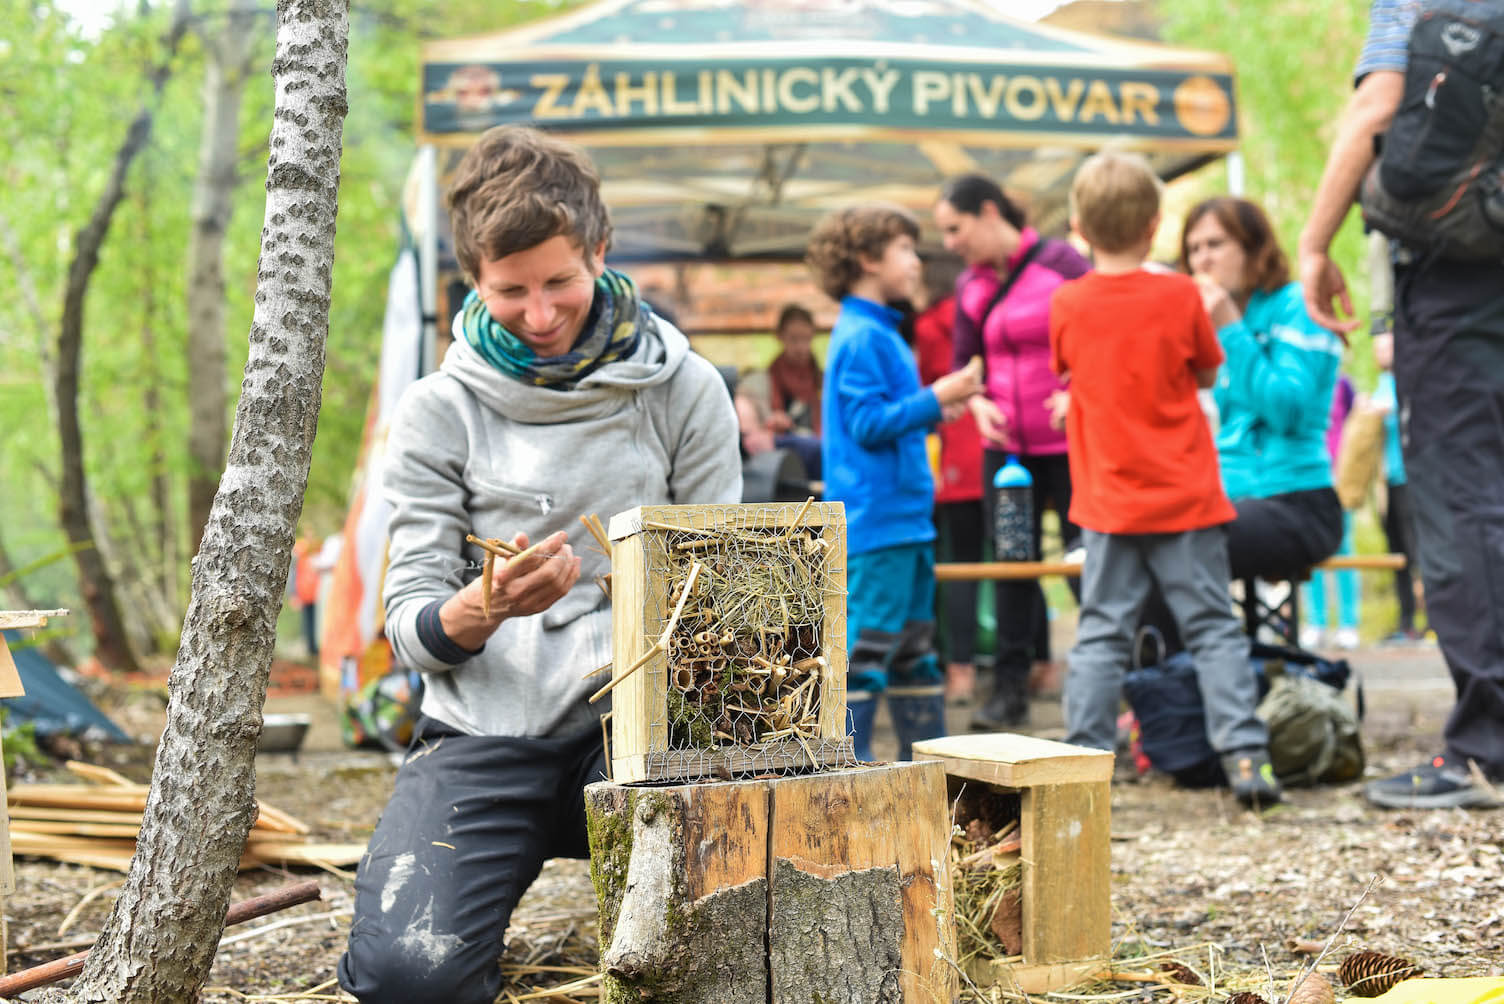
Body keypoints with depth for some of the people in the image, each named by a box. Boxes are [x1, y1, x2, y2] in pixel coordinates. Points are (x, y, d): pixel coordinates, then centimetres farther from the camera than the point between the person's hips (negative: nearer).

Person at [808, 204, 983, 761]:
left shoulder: (878, 333, 18)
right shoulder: (861, 338, -14)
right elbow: (868, 424, -20)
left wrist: (931, 409, 19)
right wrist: (934, 399, -18)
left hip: (904, 520, 11)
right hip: (876, 524, -11)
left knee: (914, 648, 15)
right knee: (865, 647, -7)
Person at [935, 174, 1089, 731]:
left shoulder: (1061, 263, -8)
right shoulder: (970, 287, 8)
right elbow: (963, 363, 14)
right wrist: (978, 403, -6)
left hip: (1069, 443, -5)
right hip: (1004, 447, 5)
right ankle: (1009, 688, 12)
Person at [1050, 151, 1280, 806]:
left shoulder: (1067, 305, -3)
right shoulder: (1182, 297, -7)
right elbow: (1209, 373, 5)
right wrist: (1215, 314, 17)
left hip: (1109, 504, 1)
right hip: (1187, 501, -1)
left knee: (1101, 635, 6)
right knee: (1213, 629, 4)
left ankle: (1085, 759, 5)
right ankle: (1244, 755, 0)